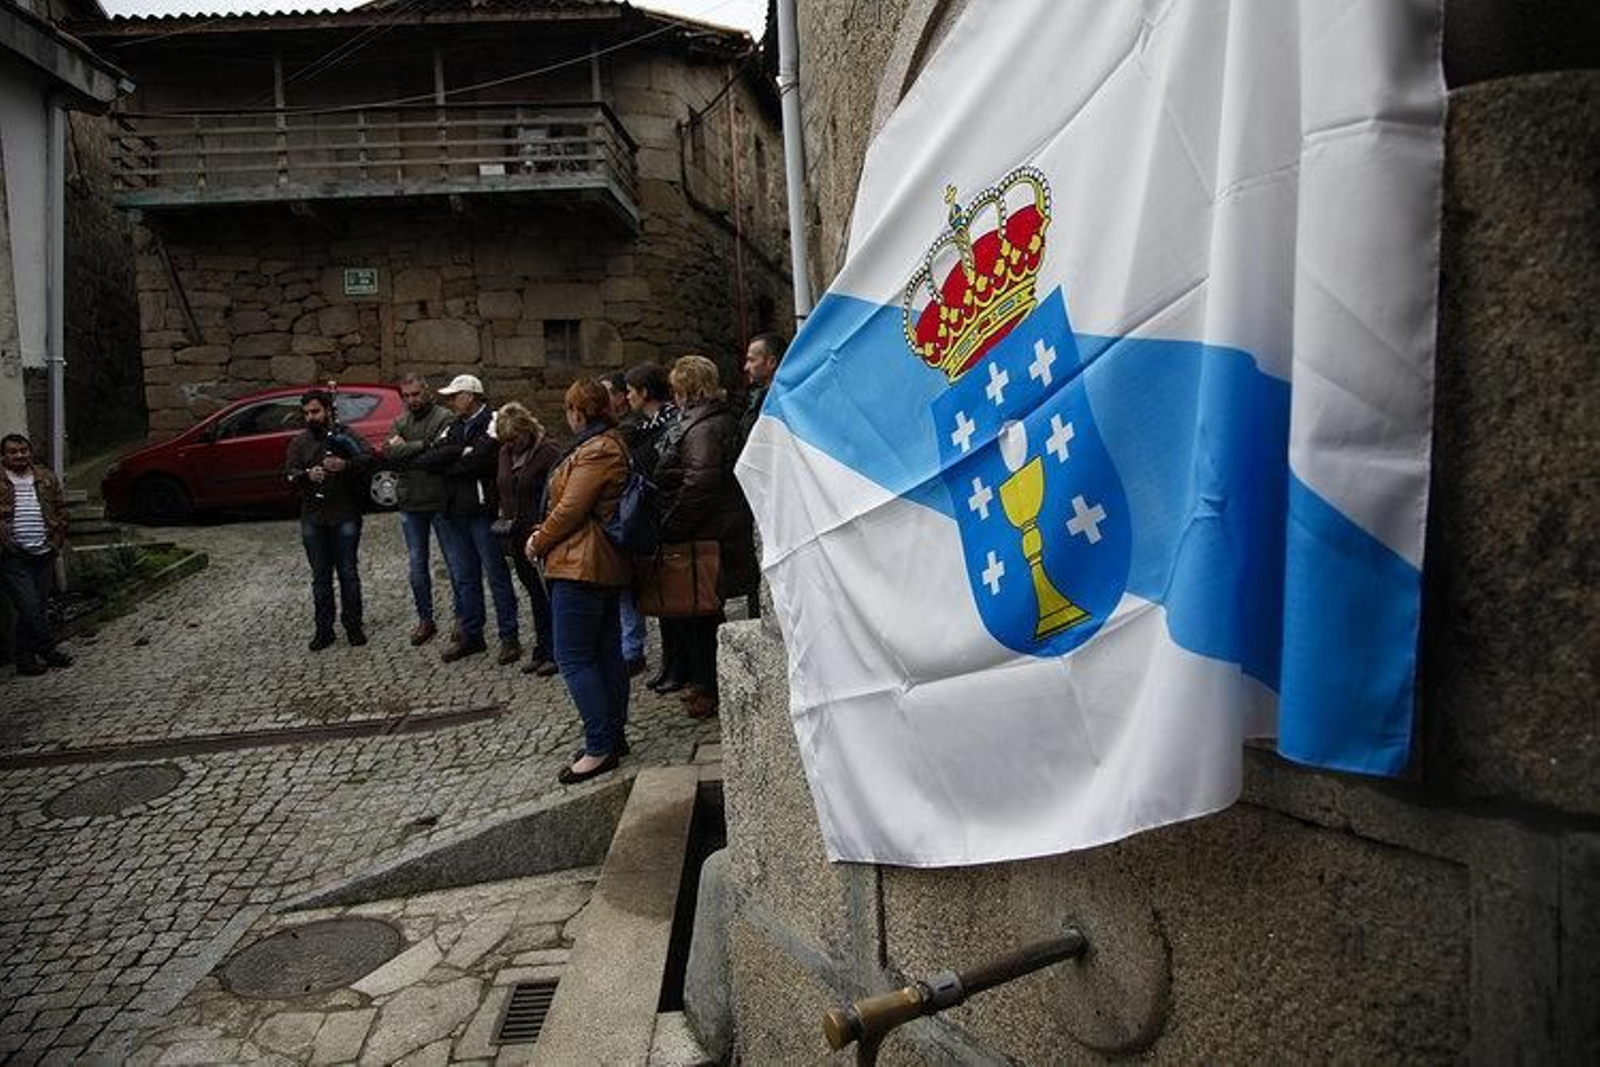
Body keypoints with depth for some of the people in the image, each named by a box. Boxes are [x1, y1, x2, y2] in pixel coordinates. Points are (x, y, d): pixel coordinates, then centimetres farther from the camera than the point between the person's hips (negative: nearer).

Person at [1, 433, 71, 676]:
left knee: (38, 608, 8)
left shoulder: (46, 478, 10)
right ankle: (50, 651, 4)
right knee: (30, 607, -9)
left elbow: (61, 509, 15)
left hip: (44, 555, 4)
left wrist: (57, 540, 8)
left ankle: (26, 658, 17)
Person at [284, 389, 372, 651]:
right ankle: (323, 629, 18)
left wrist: (346, 465, -32)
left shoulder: (346, 436, 1)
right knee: (320, 576, 9)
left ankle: (353, 626, 16)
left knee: (348, 572, 5)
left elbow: (368, 457, -14)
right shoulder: (299, 443, 10)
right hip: (312, 518, 3)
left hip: (345, 516, -3)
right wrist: (307, 475, -22)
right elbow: (290, 473, 0)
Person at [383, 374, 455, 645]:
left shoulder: (445, 418, -7)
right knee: (417, 564, 11)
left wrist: (406, 449, -11)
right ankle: (425, 619, 22)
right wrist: (423, 445, -14)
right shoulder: (401, 422, 11)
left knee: (454, 561, 3)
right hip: (410, 504, 6)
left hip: (440, 501, -5)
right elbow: (389, 454, -6)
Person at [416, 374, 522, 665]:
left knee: (497, 575, 1)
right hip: (454, 513, 7)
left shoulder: (493, 423, -7)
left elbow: (479, 461, -20)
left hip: (483, 512, -7)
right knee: (463, 577, 13)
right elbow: (427, 459, 2)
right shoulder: (454, 427, 15)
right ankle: (470, 635, 23)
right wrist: (460, 451, -14)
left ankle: (509, 637, 9)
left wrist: (446, 464, -4)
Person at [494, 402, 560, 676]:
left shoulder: (548, 452, -13)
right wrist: (505, 517, 13)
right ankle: (542, 651, 23)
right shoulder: (506, 453, 11)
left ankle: (555, 652, 8)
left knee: (548, 594, -1)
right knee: (535, 593, 14)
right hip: (518, 536, 8)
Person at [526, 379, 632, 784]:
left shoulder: (595, 451, -17)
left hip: (581, 567, -11)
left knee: (573, 657, -6)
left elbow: (570, 509, -18)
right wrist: (545, 532, 11)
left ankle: (600, 747, -3)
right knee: (607, 652, 14)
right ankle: (614, 736, 22)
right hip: (608, 565, 11)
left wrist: (539, 542, -3)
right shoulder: (615, 444, 16)